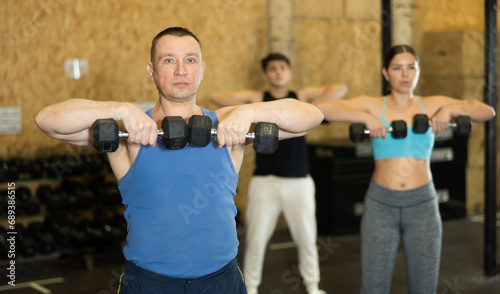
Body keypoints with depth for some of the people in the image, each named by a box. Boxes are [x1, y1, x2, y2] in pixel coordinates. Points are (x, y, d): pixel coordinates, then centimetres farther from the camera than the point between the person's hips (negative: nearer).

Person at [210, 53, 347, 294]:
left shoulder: (302, 97, 6)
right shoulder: (256, 98, 5)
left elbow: (340, 89, -5)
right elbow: (216, 97, -6)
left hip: (298, 180, 1)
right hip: (264, 180, 0)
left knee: (306, 238, 8)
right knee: (256, 238, 4)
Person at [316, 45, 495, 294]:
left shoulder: (432, 105, 4)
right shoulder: (372, 106, 0)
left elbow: (488, 111, -3)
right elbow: (322, 108, -14)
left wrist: (451, 108, -20)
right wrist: (365, 118, -26)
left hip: (423, 205, 1)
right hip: (380, 205, -1)